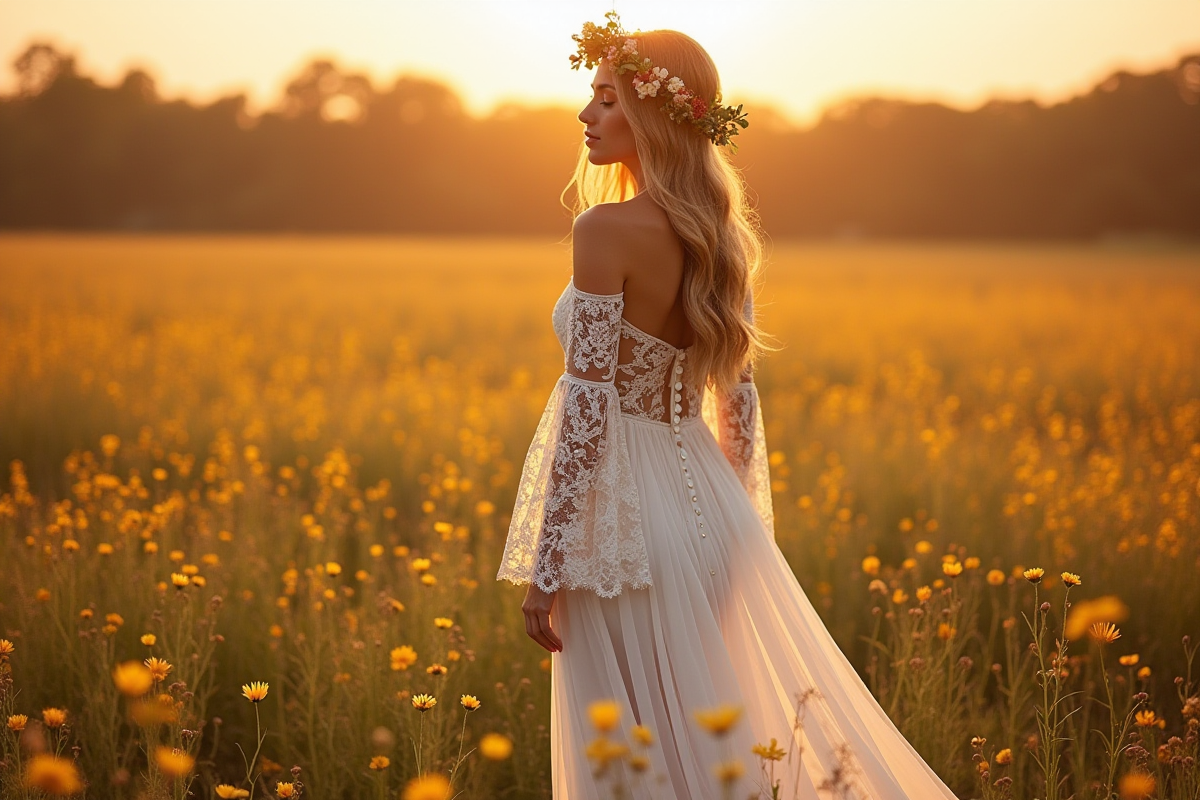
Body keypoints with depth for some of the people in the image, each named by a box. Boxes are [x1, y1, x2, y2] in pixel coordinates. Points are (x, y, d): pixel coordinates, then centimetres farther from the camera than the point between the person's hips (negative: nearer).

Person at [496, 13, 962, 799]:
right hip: (706, 506, 8)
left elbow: (587, 405, -18)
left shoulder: (607, 228, -15)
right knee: (739, 735, 17)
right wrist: (740, 535, 21)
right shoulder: (725, 235, 8)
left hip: (628, 514, -8)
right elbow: (739, 402, 13)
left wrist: (546, 566, -15)